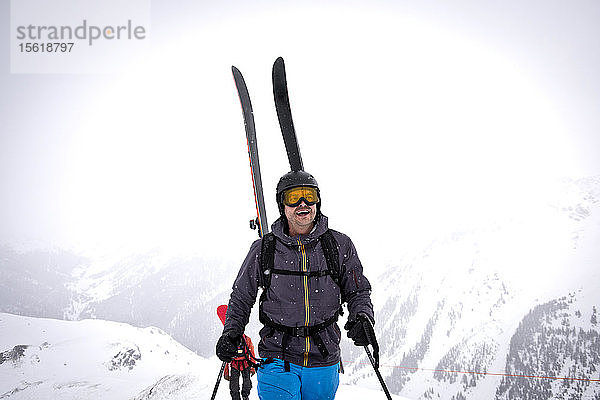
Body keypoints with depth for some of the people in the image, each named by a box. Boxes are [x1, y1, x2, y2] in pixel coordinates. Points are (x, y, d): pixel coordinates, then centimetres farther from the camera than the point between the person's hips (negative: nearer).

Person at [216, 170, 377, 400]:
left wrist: (362, 318, -10)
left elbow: (358, 292, 9)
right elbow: (241, 297, 11)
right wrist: (231, 332, -2)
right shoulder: (263, 250, -2)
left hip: (323, 363, 2)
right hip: (278, 356, -1)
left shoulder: (340, 246, -2)